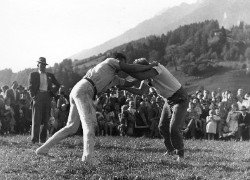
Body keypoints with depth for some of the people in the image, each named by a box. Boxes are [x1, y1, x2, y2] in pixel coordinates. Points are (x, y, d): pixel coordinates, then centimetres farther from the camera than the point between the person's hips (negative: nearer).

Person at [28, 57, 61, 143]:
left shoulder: (50, 75, 18)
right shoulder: (33, 74, 10)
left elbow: (58, 85, 22)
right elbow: (30, 87, 3)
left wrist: (52, 93, 8)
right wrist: (33, 96, -10)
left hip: (47, 97, 3)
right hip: (38, 97, -3)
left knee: (45, 119, 1)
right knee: (36, 118, -9)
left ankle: (43, 138, 4)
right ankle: (34, 139, -10)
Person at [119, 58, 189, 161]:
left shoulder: (156, 67, -29)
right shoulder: (147, 77, -2)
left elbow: (141, 76, -43)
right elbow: (141, 91, -9)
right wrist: (124, 87, -18)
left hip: (180, 99, -9)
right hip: (169, 100, 9)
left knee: (174, 128, -15)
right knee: (162, 127, 9)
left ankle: (180, 154, 3)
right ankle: (170, 150, 28)